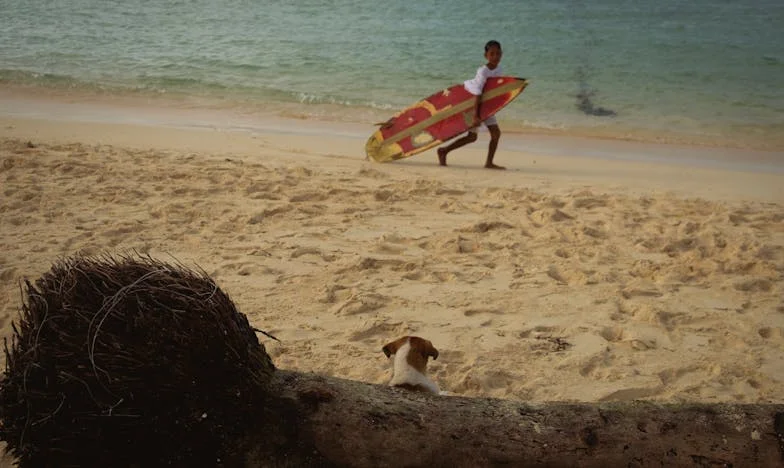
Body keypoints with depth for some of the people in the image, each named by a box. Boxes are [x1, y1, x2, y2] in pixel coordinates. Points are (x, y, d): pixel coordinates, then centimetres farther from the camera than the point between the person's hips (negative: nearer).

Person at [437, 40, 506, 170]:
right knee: (472, 136, -3)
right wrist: (476, 115, -36)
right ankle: (443, 151, 12)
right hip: (473, 104, -7)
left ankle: (489, 162, 9)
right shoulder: (482, 71, -27)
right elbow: (478, 95, -32)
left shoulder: (498, 68, -4)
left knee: (496, 133, -1)